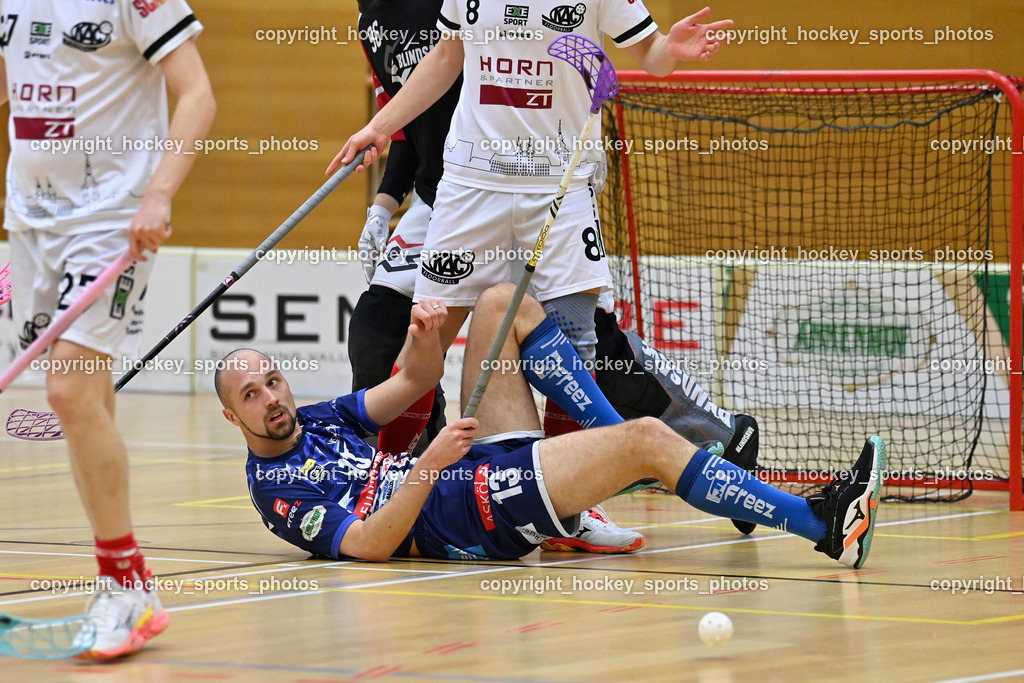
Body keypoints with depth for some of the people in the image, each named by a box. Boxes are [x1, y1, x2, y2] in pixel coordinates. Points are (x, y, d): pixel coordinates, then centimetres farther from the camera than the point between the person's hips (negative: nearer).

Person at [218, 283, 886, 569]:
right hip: (480, 513, -10)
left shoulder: (314, 421, 18)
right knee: (649, 439, -24)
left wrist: (425, 336, -2)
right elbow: (369, 544, -22)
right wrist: (429, 466, -31)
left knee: (502, 301, 8)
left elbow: (415, 381, 21)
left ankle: (609, 453, 7)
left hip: (488, 466, 10)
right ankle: (824, 524, -22)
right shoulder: (279, 489, -8)